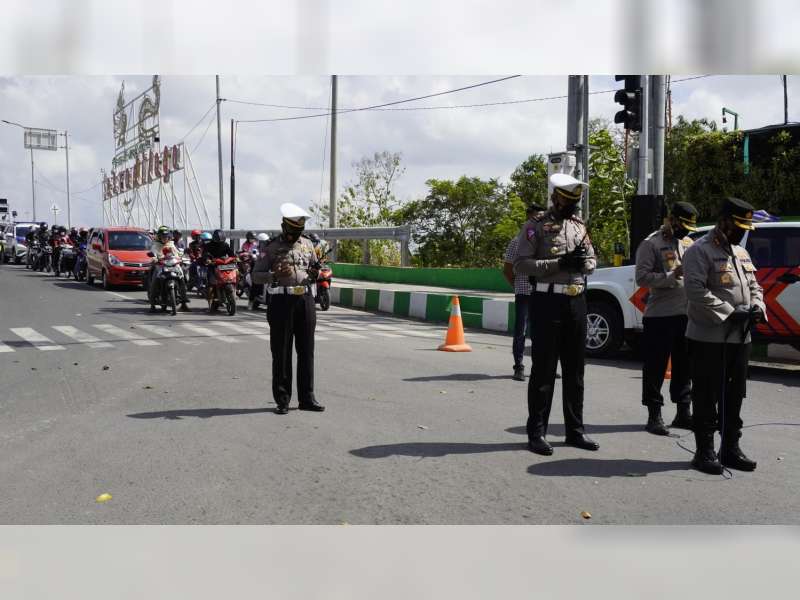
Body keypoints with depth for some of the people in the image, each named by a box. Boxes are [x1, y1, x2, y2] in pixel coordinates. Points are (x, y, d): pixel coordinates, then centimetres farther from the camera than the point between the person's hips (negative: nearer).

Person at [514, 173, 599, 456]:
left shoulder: (579, 225, 14)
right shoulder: (536, 226, -4)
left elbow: (592, 260, 19)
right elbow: (520, 264, -12)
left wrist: (583, 261, -5)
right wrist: (559, 263, -20)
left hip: (577, 301, 6)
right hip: (548, 302, -6)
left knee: (575, 369, 11)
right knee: (544, 370, -2)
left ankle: (575, 429, 22)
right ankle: (536, 432, 6)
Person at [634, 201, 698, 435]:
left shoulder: (688, 243, 16)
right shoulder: (651, 244, -5)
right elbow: (642, 277, -15)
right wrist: (672, 276, -22)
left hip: (686, 314, 7)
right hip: (659, 316, -7)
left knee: (684, 366, 15)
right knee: (656, 367, -1)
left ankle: (683, 412, 27)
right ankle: (654, 415, 9)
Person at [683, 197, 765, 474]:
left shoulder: (741, 252, 18)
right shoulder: (700, 251, -9)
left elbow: (754, 286, 23)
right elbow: (696, 291, -20)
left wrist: (757, 307, 2)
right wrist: (730, 311, -21)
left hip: (740, 338, 8)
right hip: (709, 338, -8)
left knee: (734, 397, 15)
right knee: (707, 398, 0)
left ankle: (730, 449, 27)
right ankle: (705, 452, 9)